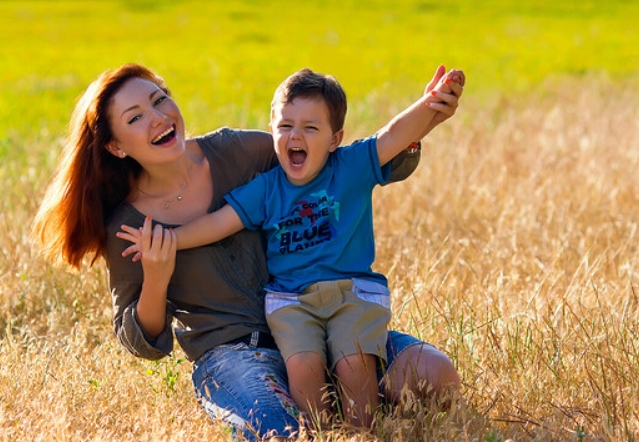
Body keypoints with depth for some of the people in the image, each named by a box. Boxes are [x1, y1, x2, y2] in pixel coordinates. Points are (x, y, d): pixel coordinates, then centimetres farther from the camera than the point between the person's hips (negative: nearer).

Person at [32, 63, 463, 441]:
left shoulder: (235, 151, -1)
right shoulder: (127, 226, -6)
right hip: (229, 352, -3)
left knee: (433, 372, -17)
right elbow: (145, 343, 1)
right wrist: (155, 282, -20)